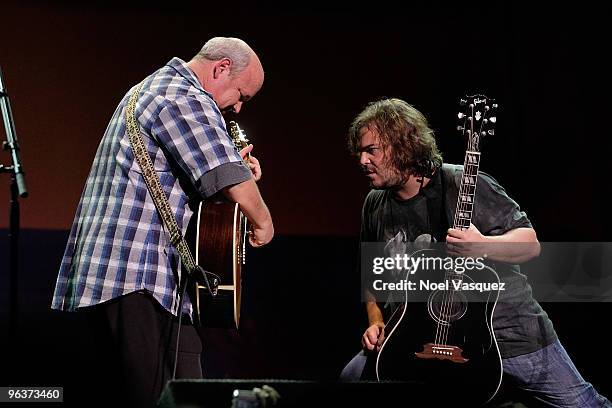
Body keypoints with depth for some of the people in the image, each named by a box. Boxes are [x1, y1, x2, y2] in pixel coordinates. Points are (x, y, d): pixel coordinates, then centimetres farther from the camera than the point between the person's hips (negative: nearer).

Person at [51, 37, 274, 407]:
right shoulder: (187, 98, -10)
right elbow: (228, 180, -20)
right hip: (138, 277, -11)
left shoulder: (154, 87, 24)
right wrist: (262, 222, -2)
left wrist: (234, 164, 20)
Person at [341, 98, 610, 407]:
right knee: (353, 378, -6)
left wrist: (483, 246, -32)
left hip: (506, 327, -4)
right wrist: (376, 323, 1)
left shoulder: (463, 185, -14)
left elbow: (531, 244, -14)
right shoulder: (375, 206, 4)